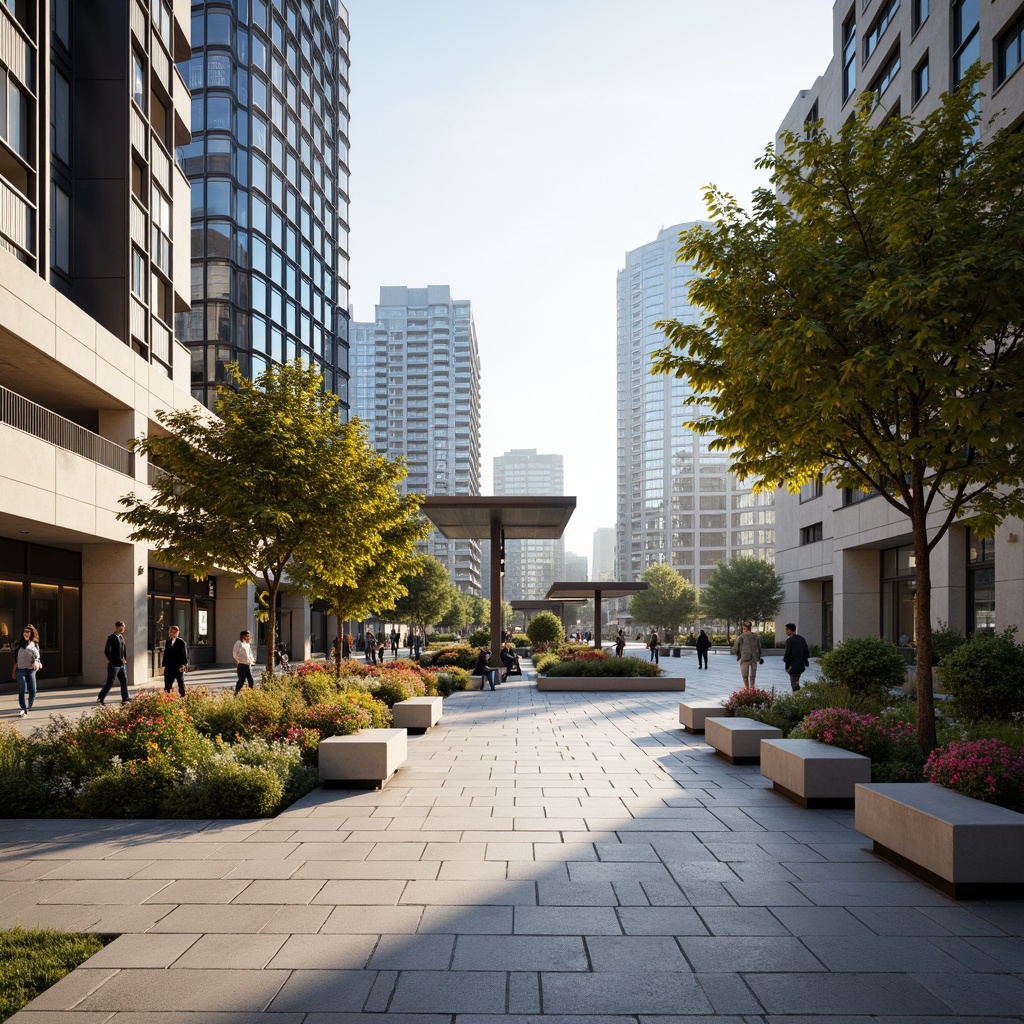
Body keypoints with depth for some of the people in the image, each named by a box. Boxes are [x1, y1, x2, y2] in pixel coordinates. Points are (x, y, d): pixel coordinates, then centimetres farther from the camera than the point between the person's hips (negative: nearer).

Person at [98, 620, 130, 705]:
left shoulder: (121, 637, 12)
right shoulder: (111, 638, -10)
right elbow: (106, 651, -14)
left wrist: (125, 659, 10)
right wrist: (111, 661, -13)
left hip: (122, 664, 7)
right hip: (114, 665, -7)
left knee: (124, 681, 5)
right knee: (110, 682, -3)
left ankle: (125, 699, 8)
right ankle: (100, 698, 7)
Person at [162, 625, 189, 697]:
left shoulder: (181, 642, -6)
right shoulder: (168, 642, 11)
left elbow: (184, 655, -9)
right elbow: (165, 654, 13)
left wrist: (183, 665, -15)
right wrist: (164, 665, 8)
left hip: (179, 667, -5)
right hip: (169, 667, 5)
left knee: (181, 684, 5)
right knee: (167, 685, 3)